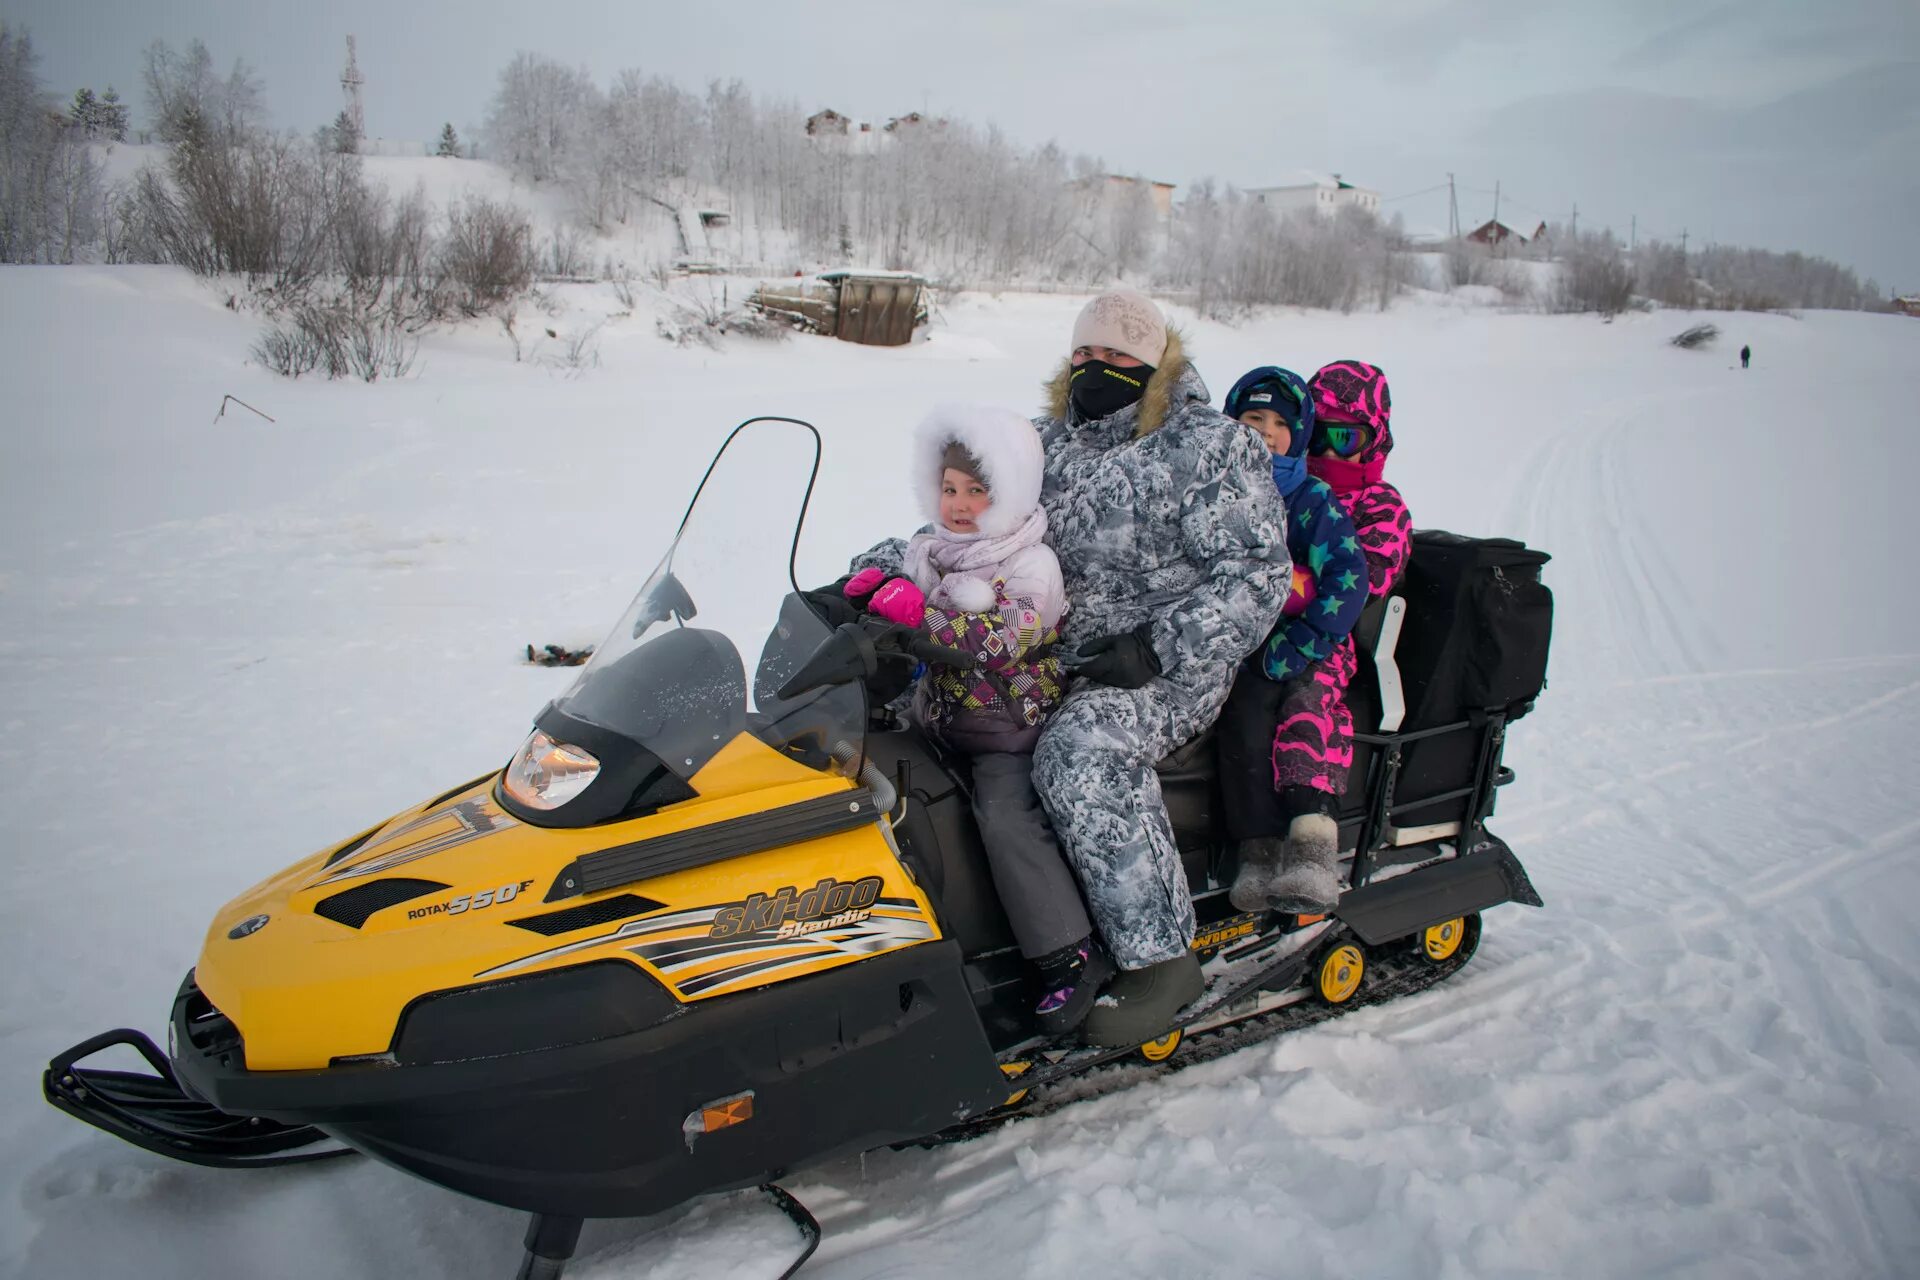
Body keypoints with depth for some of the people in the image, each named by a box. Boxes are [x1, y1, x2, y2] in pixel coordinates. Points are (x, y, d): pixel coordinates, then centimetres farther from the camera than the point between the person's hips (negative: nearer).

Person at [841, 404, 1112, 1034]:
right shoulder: (927, 552, 8)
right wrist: (874, 587, -11)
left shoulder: (1030, 565, -11)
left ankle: (1070, 956, -17)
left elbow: (1003, 639, -25)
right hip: (937, 721, 7)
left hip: (1010, 729, -7)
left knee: (1006, 818, -25)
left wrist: (921, 612, -35)